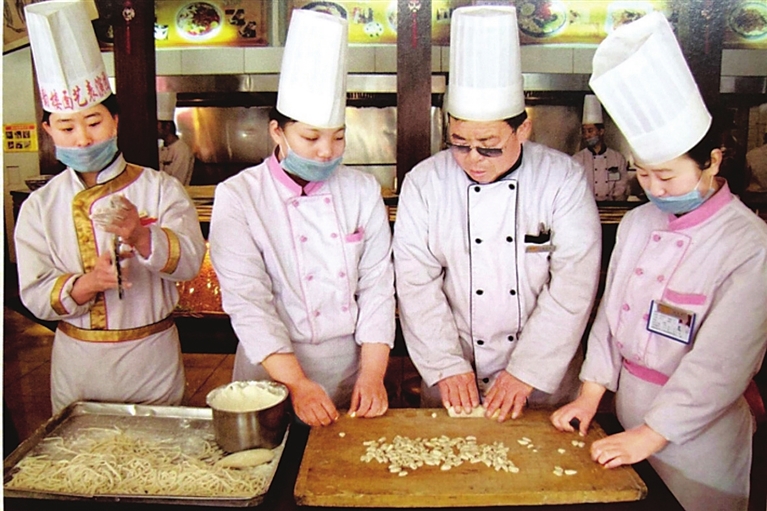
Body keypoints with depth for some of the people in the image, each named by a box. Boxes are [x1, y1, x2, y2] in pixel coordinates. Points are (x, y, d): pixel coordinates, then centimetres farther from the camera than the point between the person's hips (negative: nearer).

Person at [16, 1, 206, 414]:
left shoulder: (160, 189, -5)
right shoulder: (39, 206, 0)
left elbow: (189, 261, -17)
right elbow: (33, 294, -5)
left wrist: (140, 236, -36)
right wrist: (85, 285, -25)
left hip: (151, 355, -1)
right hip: (76, 363, 2)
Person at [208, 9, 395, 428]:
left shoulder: (363, 190, -1)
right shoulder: (238, 197, -10)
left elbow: (377, 284, -3)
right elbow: (246, 300, -15)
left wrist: (373, 374, -12)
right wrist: (298, 383, -21)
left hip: (353, 363, 3)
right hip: (275, 372, -2)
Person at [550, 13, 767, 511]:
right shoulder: (637, 223, 1)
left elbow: (720, 363, -19)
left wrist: (650, 435, -17)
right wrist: (591, 393, 2)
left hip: (698, 436, -5)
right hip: (625, 422, 5)